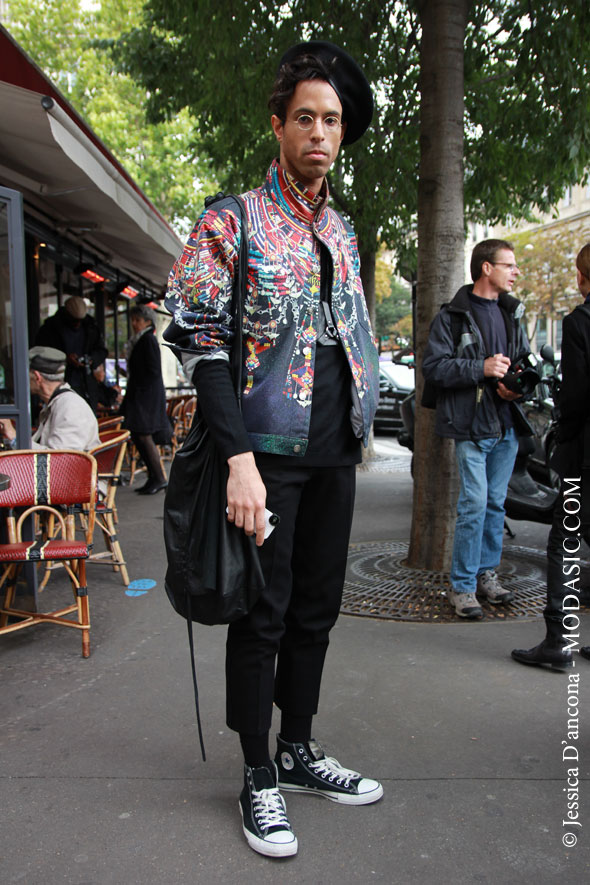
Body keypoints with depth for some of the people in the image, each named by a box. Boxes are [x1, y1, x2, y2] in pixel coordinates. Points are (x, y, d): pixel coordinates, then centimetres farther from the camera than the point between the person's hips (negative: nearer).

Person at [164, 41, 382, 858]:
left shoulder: (343, 232, 15)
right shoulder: (231, 222, -5)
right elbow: (199, 344, -12)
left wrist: (359, 426, 14)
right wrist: (238, 458, -20)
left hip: (333, 454, 6)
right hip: (268, 450, -6)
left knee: (316, 610, 14)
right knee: (264, 616, 3)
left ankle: (299, 751, 31)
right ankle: (258, 778, 21)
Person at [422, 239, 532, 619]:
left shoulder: (512, 312, 15)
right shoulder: (453, 315, -3)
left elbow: (527, 359, 22)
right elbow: (433, 365, -11)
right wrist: (481, 368, -20)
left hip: (507, 425, 6)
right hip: (472, 425, -6)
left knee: (496, 503, 12)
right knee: (474, 503, -8)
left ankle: (487, 573, 25)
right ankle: (462, 586, 3)